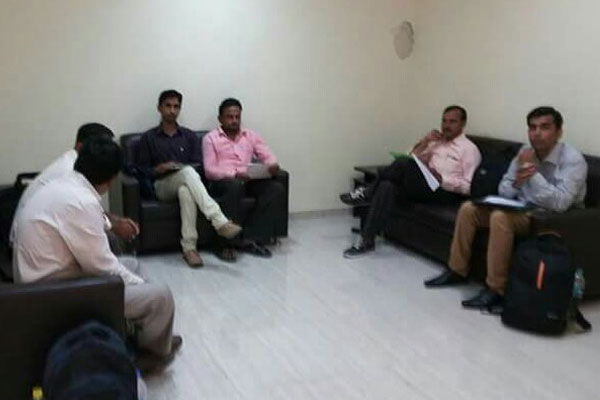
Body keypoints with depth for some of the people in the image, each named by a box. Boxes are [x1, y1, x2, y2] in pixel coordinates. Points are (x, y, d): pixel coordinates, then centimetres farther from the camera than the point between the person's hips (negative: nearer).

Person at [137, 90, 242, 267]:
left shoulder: (189, 136, 18)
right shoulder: (148, 138, 13)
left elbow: (199, 165, 10)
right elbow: (142, 170, 7)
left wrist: (182, 168, -11)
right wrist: (159, 169, -12)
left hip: (185, 183, 2)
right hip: (162, 186, -2)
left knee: (185, 191, -40)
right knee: (188, 172, -37)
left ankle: (189, 247, -43)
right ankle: (220, 221, -49)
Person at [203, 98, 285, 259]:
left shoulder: (251, 136, 19)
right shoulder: (210, 138, 7)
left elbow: (268, 156, 10)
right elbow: (209, 170, -5)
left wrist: (273, 165, -16)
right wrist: (236, 174, -22)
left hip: (248, 181, 4)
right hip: (221, 181, -4)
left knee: (277, 188, -23)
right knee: (234, 186, -39)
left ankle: (251, 238, -26)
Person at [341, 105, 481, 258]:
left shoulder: (469, 149, 3)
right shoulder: (436, 142, 24)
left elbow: (470, 187, -7)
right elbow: (413, 160, 19)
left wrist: (442, 179, -19)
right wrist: (424, 141, 5)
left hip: (445, 193, -6)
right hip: (421, 188, 6)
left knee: (404, 164, -30)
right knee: (387, 186, -27)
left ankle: (368, 192, -12)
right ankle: (366, 240, -29)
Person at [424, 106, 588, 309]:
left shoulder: (572, 160, -20)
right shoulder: (525, 152, 1)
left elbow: (560, 203, -32)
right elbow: (503, 191, 4)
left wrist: (533, 173, -30)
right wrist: (516, 182, -19)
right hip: (523, 209, 8)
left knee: (500, 217, -33)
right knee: (468, 208, -5)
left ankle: (496, 289, -25)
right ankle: (457, 270, 4)